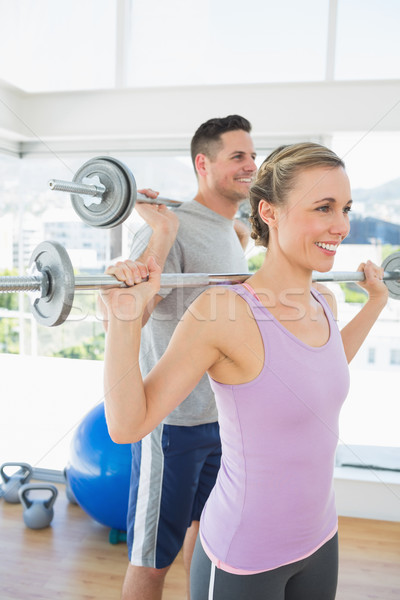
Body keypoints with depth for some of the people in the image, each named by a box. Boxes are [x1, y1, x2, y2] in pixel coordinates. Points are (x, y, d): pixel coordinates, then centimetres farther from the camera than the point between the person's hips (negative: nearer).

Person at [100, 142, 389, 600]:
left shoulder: (324, 302, -4)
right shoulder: (225, 311, -25)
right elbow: (127, 425, -24)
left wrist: (375, 301, 17)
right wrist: (123, 319, -35)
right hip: (243, 559, -7)